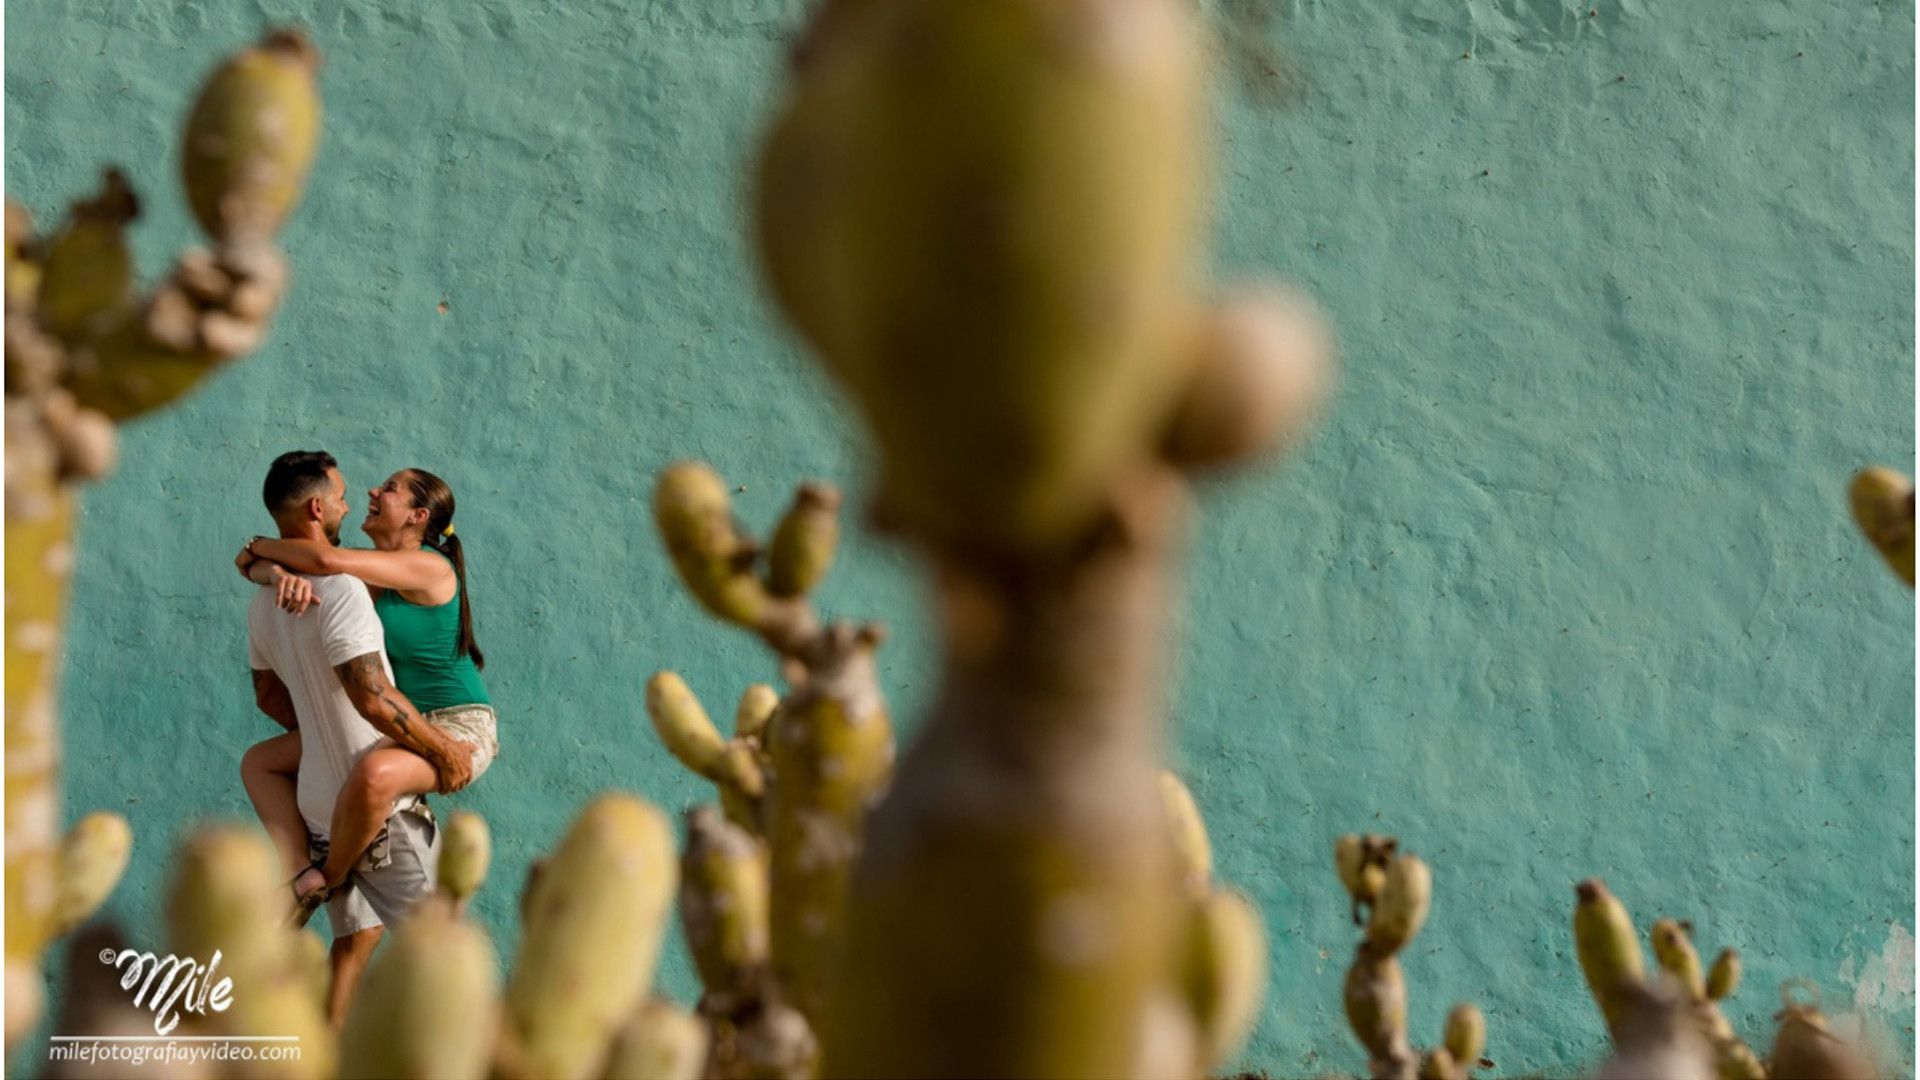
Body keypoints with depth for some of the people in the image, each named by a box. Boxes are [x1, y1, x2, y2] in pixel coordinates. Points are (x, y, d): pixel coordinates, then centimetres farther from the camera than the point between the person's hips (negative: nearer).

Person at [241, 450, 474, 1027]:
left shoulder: (264, 600, 8)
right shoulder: (339, 589, -20)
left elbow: (269, 695, 19)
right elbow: (372, 696, -27)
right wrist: (443, 749, -17)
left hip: (319, 802, 8)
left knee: (354, 938, 15)